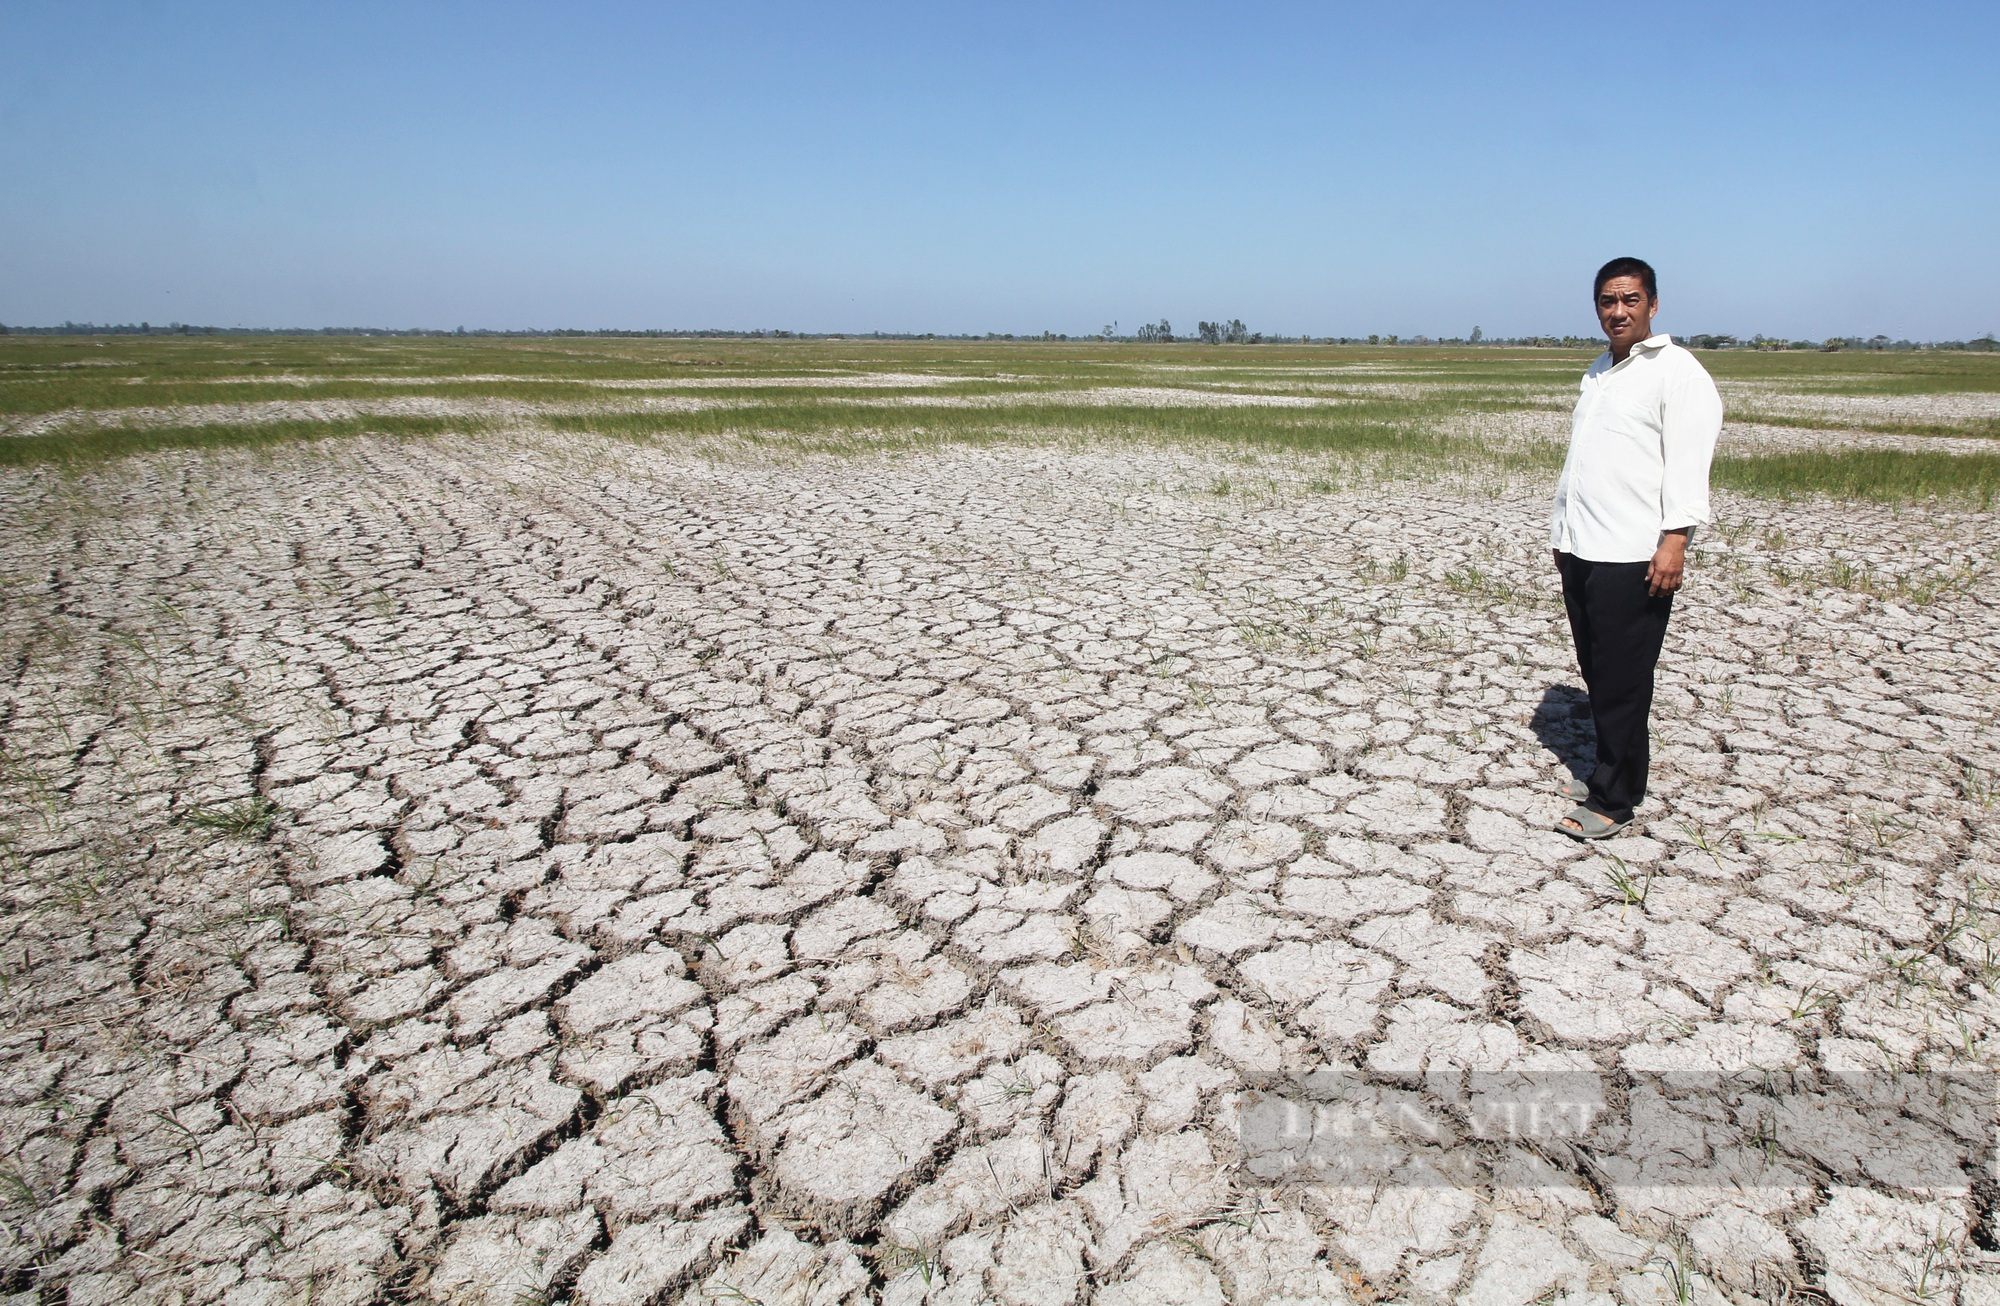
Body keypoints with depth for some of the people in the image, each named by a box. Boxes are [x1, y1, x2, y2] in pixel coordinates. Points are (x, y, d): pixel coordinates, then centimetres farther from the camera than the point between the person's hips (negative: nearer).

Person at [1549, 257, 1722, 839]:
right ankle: (1609, 771, 27)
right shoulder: (1598, 373, 20)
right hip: (1580, 551, 8)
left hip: (1633, 556, -8)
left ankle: (1613, 801, 5)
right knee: (1596, 675, 14)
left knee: (1622, 682, -3)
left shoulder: (1676, 371, -5)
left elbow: (1688, 462, -13)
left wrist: (1675, 537, -21)